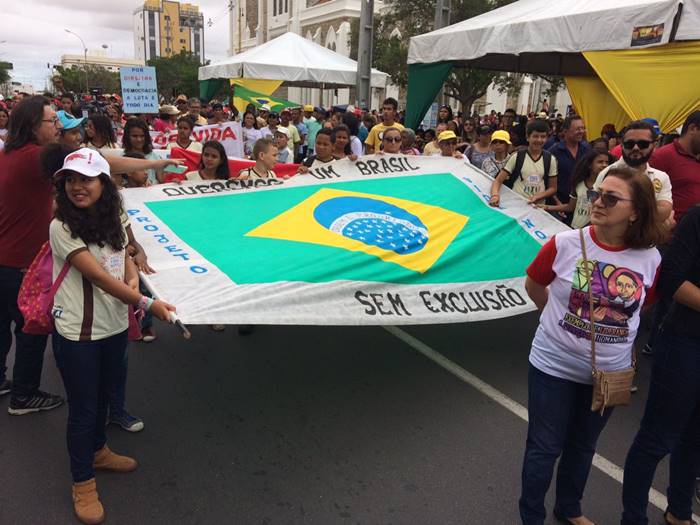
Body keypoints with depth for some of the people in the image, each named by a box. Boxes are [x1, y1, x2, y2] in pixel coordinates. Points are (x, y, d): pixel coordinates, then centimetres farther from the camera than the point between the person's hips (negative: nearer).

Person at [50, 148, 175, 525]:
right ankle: (83, 483, 28)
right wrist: (146, 303, -27)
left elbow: (125, 258, 13)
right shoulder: (61, 227, -17)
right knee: (82, 407, 8)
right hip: (77, 334, -6)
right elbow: (98, 276, -23)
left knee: (102, 396, 23)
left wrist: (133, 279, -11)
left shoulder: (112, 221, 2)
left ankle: (98, 451, 48)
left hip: (115, 327, 6)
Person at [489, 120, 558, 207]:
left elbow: (553, 188, 10)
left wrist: (538, 196, -9)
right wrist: (495, 195, -23)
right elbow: (498, 180, -2)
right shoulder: (516, 157, 1)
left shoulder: (550, 159, 5)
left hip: (538, 207, 1)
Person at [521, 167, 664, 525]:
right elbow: (533, 286, 1)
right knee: (544, 448, 10)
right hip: (554, 365, -3)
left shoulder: (650, 259, -9)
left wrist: (615, 331, 8)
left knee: (583, 446, 23)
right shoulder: (565, 244, -16)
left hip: (610, 371, 3)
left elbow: (642, 306, 10)